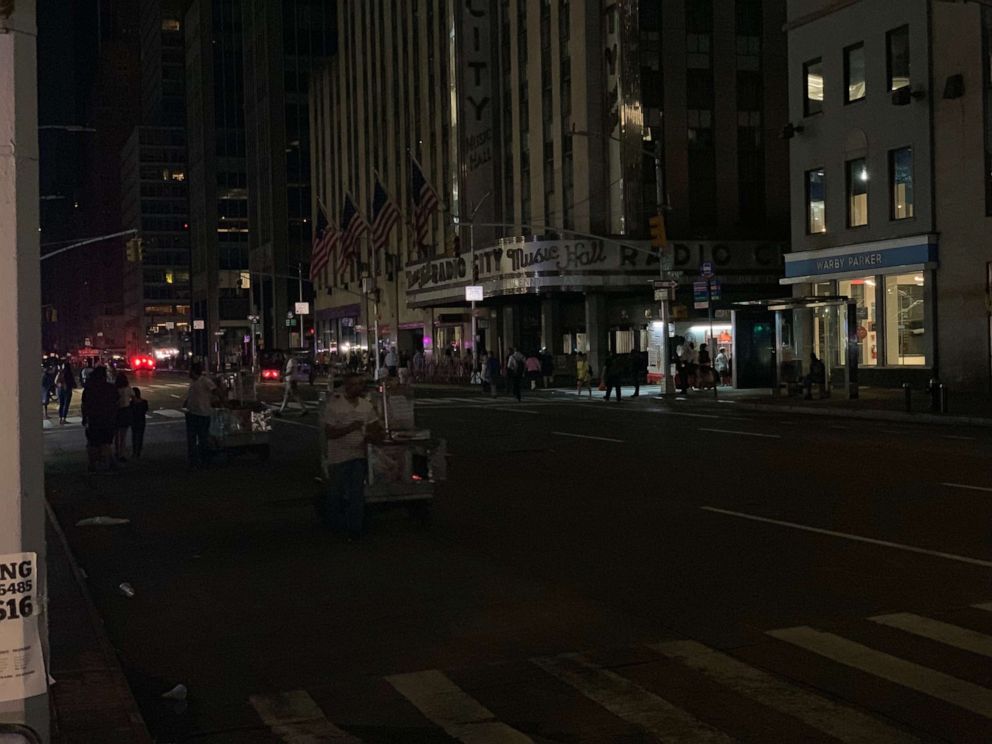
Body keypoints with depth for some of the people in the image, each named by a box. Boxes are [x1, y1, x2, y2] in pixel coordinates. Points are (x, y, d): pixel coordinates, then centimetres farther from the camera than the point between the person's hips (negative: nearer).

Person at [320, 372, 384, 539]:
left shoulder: (365, 405, 3)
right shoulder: (333, 405, -12)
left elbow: (376, 429, 12)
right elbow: (329, 433, -16)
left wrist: (374, 437, -11)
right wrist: (350, 428, -26)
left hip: (359, 455, 3)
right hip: (339, 457, -3)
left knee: (356, 494, 0)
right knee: (336, 493, 11)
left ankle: (354, 529, 7)